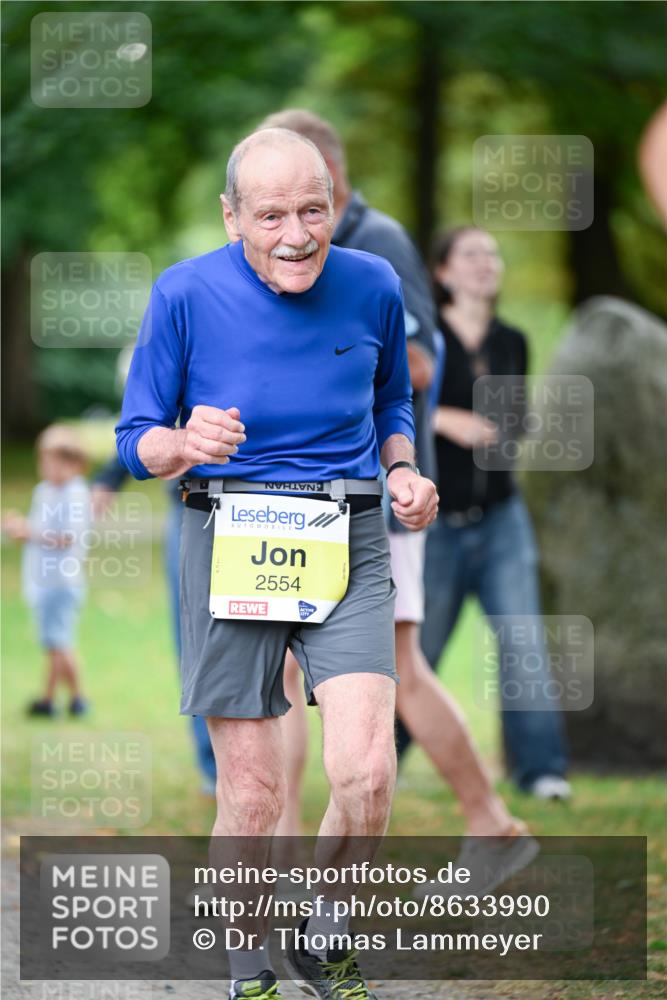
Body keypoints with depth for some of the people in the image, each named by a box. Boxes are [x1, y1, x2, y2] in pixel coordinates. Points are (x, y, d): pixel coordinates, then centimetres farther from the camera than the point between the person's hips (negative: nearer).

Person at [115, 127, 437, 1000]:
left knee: (366, 774, -14)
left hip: (347, 543, 1)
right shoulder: (185, 295, -6)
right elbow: (135, 443, 0)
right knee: (251, 794, 0)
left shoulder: (372, 288, 2)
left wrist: (404, 472, 2)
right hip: (229, 540, -1)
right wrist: (184, 444, -22)